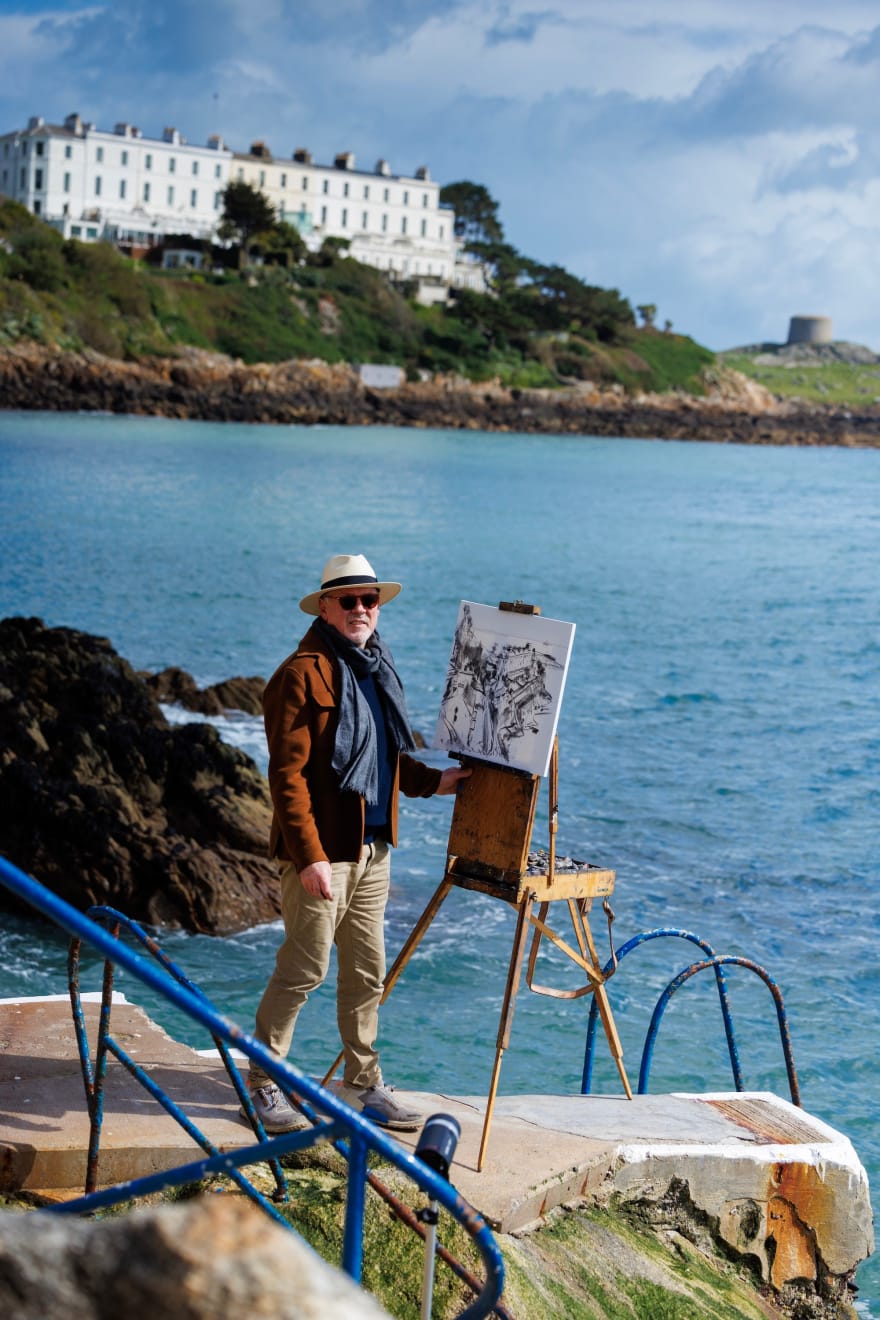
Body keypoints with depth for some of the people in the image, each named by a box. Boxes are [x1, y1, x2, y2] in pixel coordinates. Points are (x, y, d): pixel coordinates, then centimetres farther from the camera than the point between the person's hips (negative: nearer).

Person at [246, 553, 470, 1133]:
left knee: (367, 972, 14)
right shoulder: (303, 674, -12)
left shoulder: (378, 670, 14)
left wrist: (436, 780, 12)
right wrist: (310, 855, -22)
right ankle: (263, 1084, 10)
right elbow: (288, 774, -17)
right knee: (304, 969, -3)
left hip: (373, 848, 8)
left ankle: (365, 1085, 25)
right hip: (322, 851, -8)